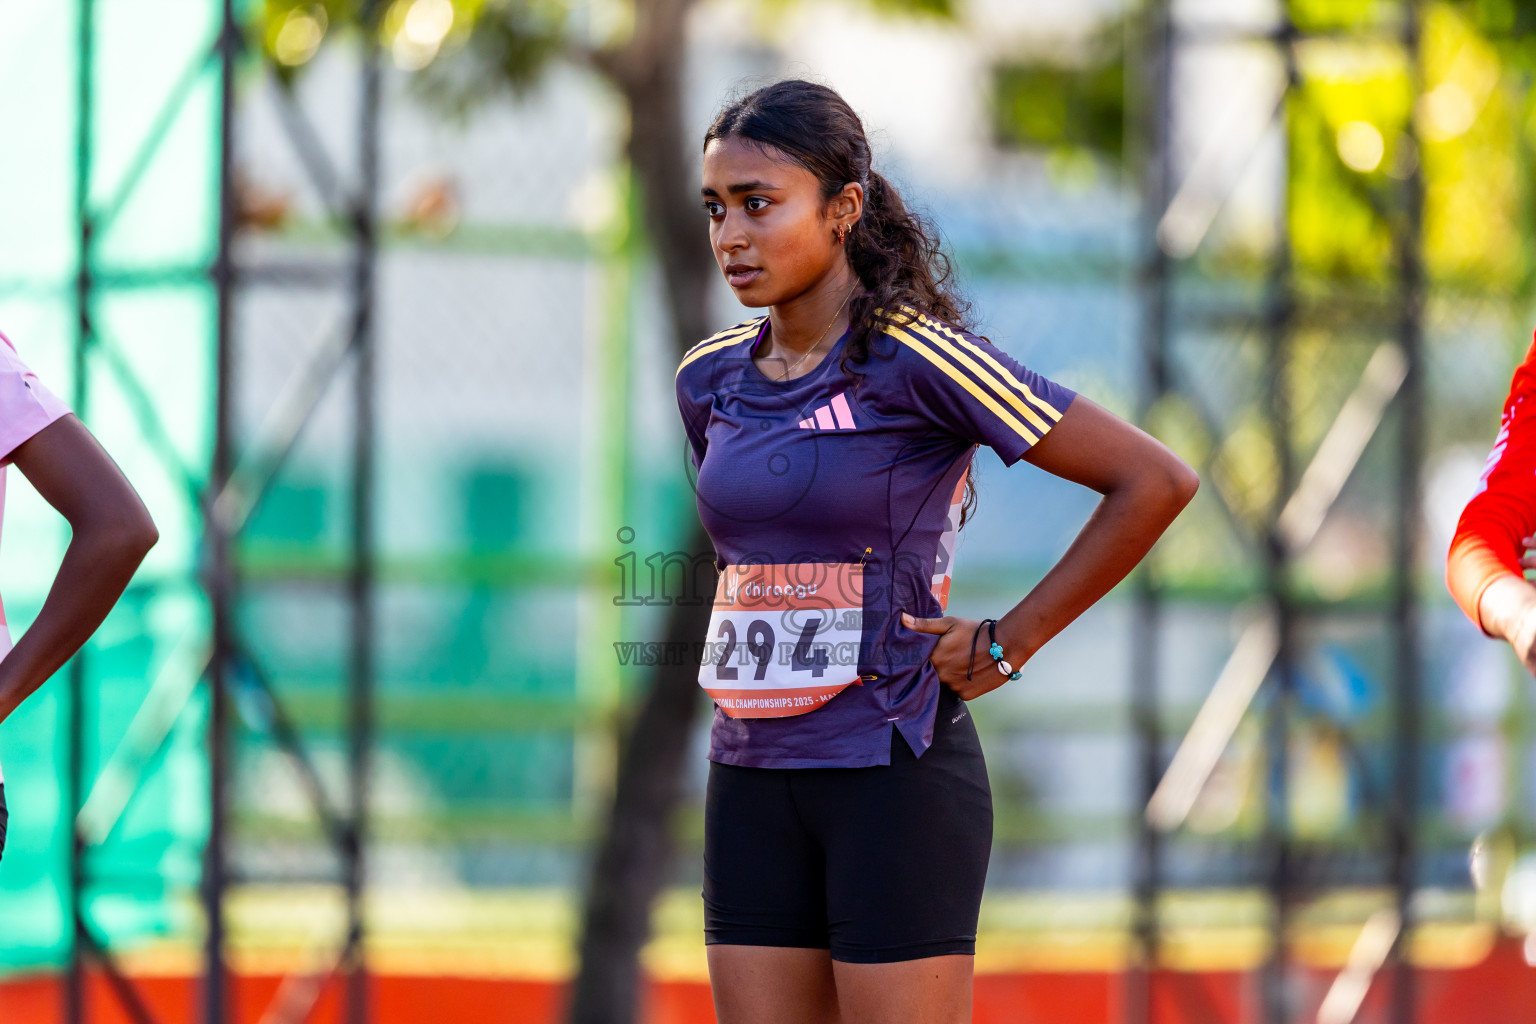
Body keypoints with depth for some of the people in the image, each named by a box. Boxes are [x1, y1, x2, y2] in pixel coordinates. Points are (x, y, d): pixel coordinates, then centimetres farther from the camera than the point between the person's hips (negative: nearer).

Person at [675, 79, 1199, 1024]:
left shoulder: (916, 361, -11)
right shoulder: (711, 379, 9)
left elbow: (1156, 482, -11)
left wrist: (1010, 643, -8)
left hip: (898, 775, -6)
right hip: (754, 781, 6)